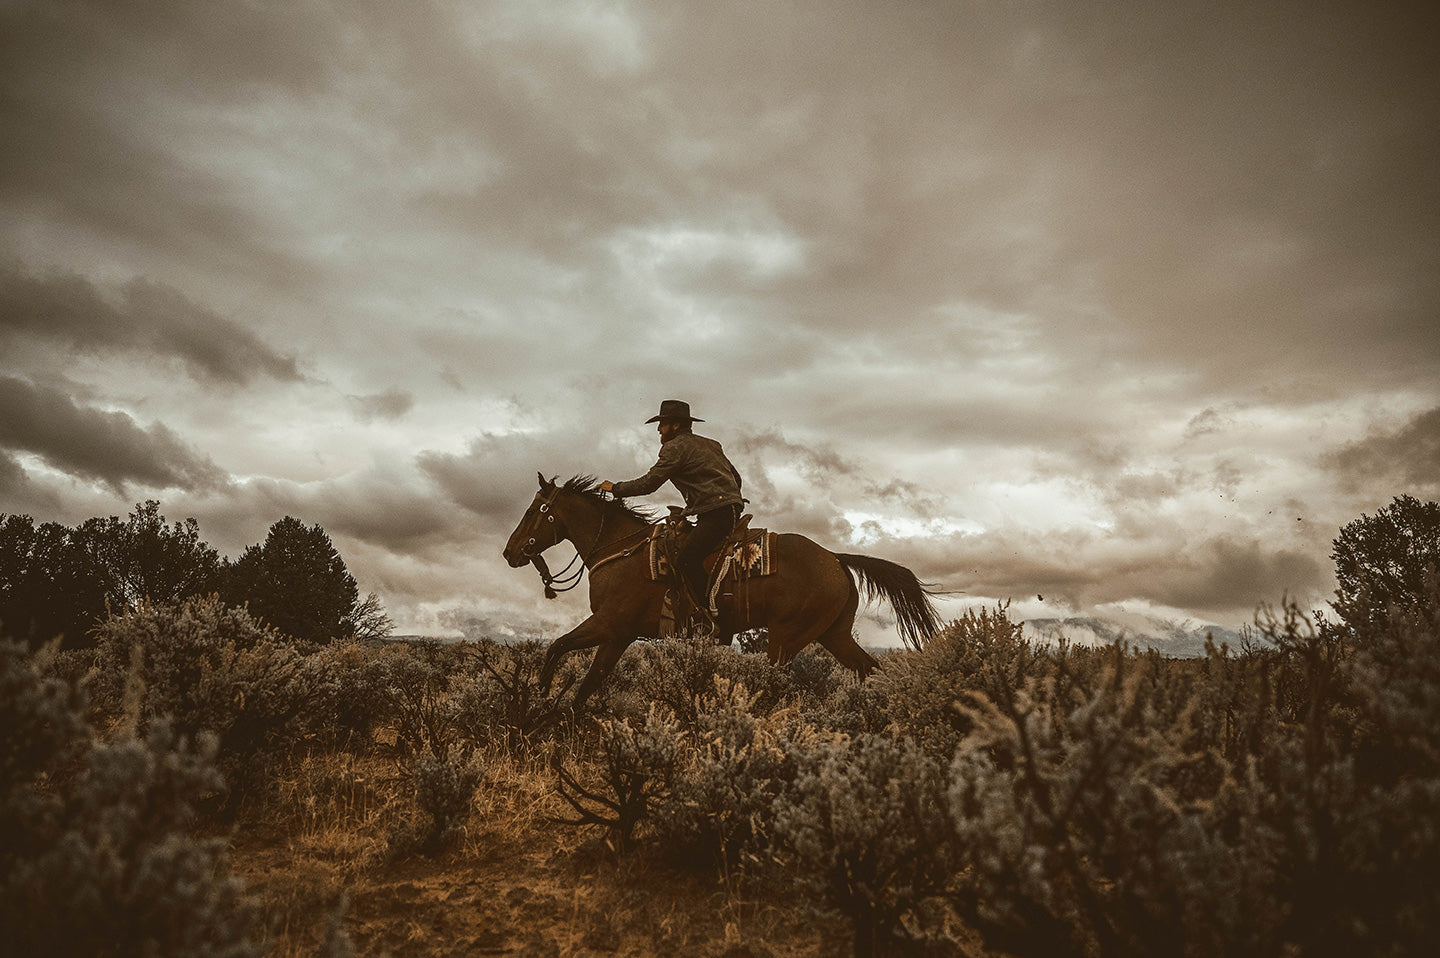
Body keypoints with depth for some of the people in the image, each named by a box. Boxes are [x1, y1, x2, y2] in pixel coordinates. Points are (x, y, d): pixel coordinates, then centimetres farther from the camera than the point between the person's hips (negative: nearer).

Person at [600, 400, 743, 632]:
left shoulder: (675, 447, -3)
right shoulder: (711, 444, 24)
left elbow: (649, 483, -8)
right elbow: (736, 478, 27)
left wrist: (615, 488, 5)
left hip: (716, 514, -10)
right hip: (730, 511, 10)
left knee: (686, 559, -18)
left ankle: (712, 615, -20)